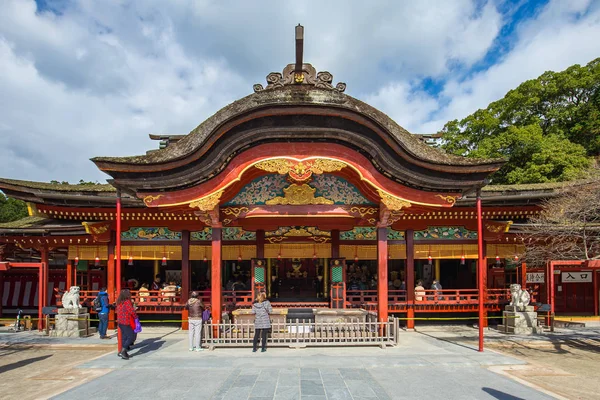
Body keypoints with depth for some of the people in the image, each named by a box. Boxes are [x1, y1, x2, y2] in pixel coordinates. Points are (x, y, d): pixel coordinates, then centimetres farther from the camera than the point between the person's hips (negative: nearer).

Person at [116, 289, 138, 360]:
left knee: (124, 337, 15)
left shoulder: (119, 302, 9)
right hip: (126, 322, -9)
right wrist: (136, 317, -1)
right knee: (130, 337, -2)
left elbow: (118, 311, 14)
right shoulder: (127, 302, -16)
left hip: (120, 322, 9)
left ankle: (124, 353, 18)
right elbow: (132, 311, -18)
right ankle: (122, 351, -8)